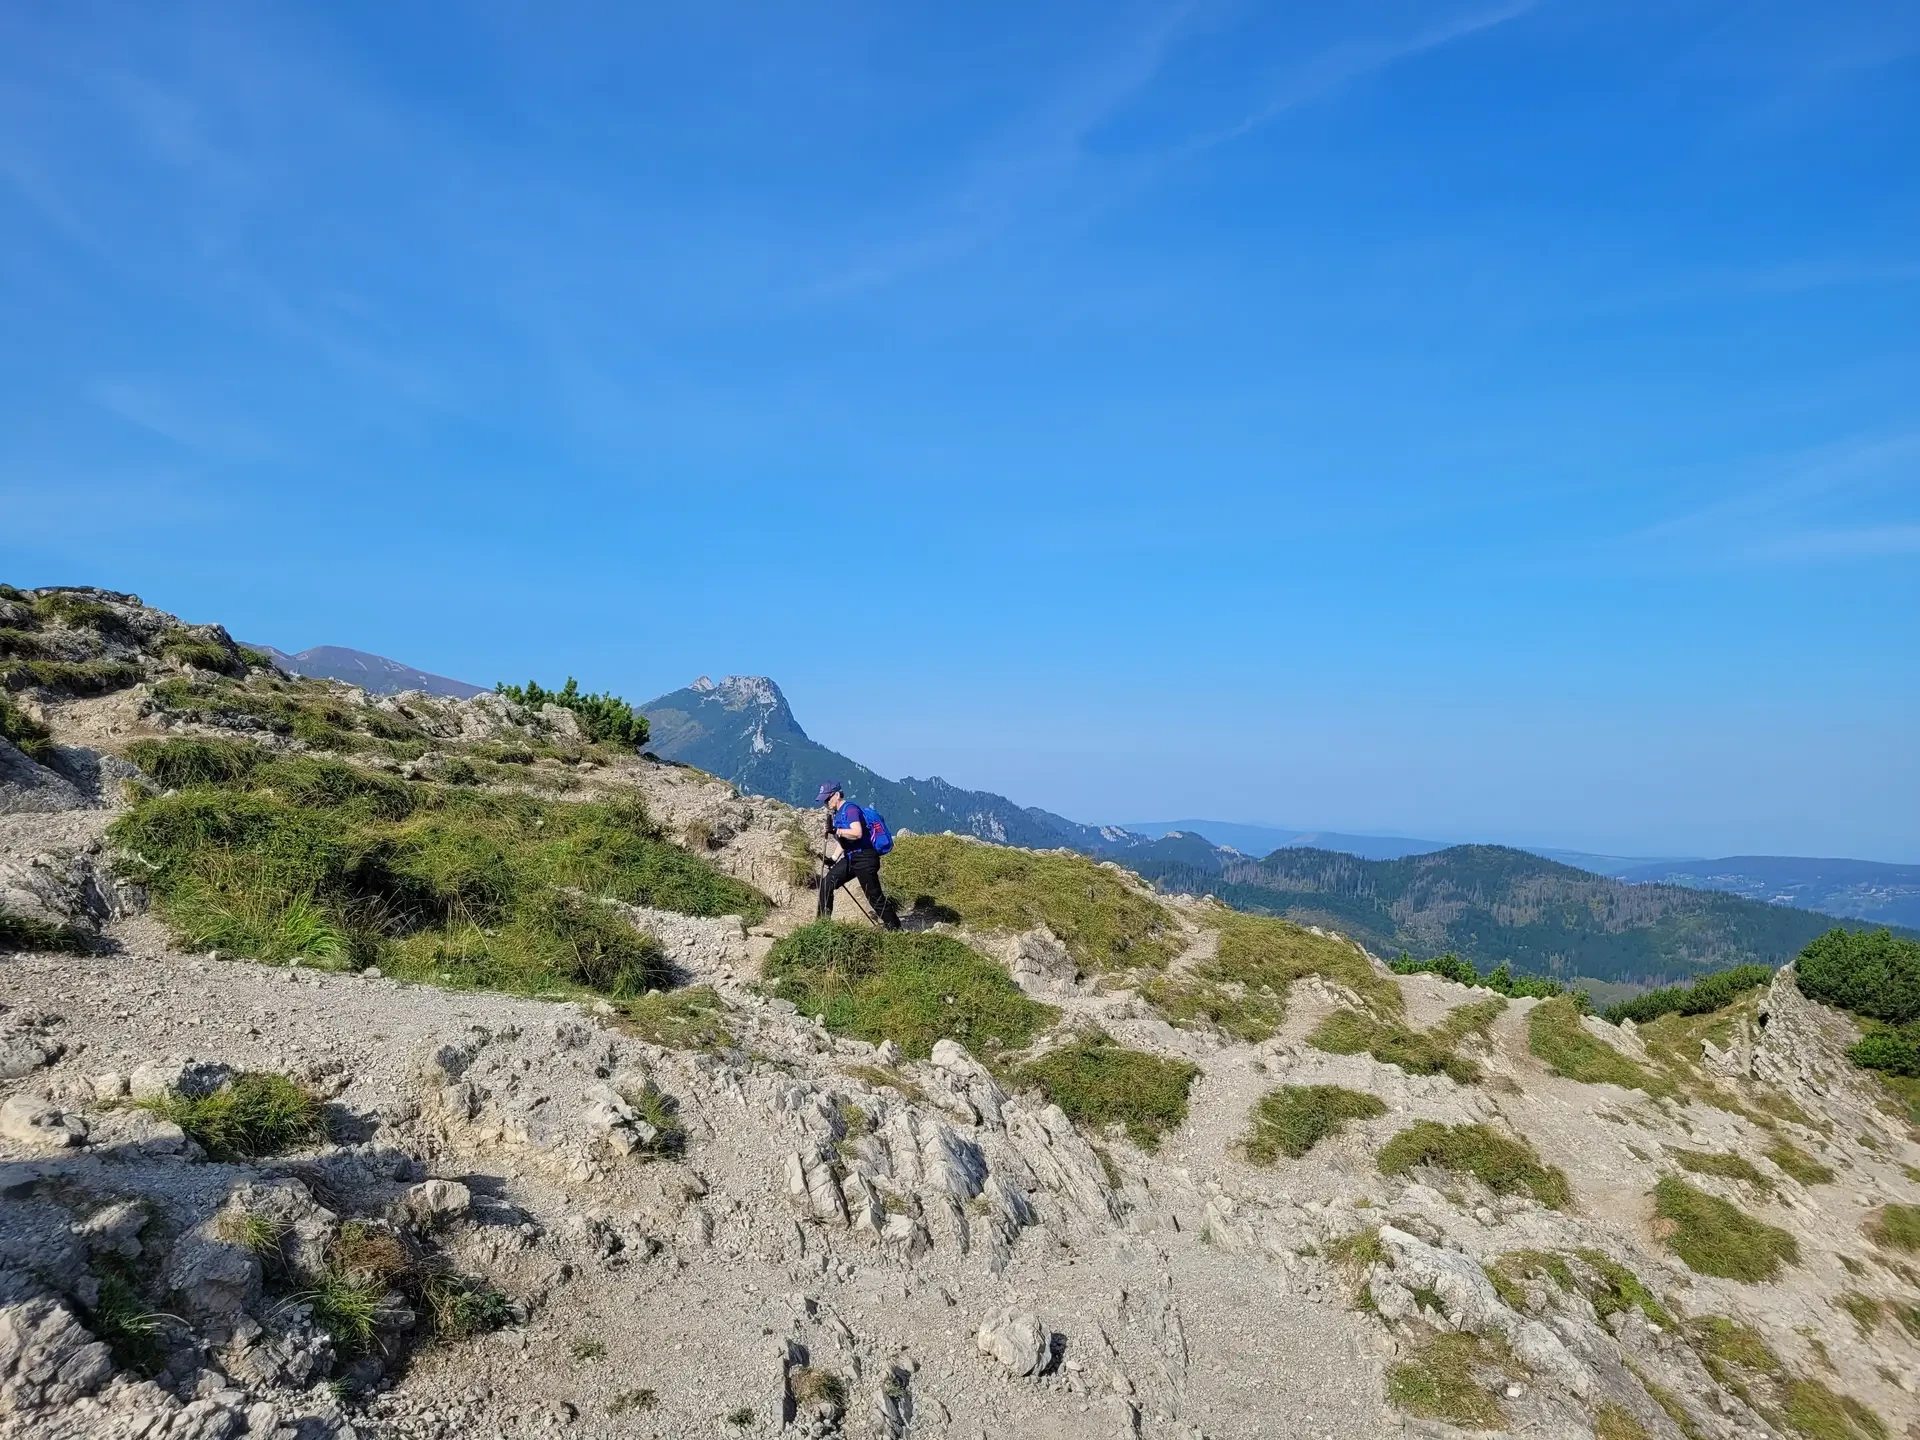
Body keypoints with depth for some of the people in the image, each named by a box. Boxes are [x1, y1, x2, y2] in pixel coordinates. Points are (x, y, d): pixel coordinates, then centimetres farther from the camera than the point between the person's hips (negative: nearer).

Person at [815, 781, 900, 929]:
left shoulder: (850, 808, -13)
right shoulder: (837, 814, 15)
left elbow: (857, 833, -28)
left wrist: (836, 831, -26)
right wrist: (834, 859, 16)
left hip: (864, 859, -9)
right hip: (850, 858, 9)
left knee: (875, 897, -7)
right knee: (826, 884, 1)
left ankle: (895, 930, 1)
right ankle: (824, 921, 8)